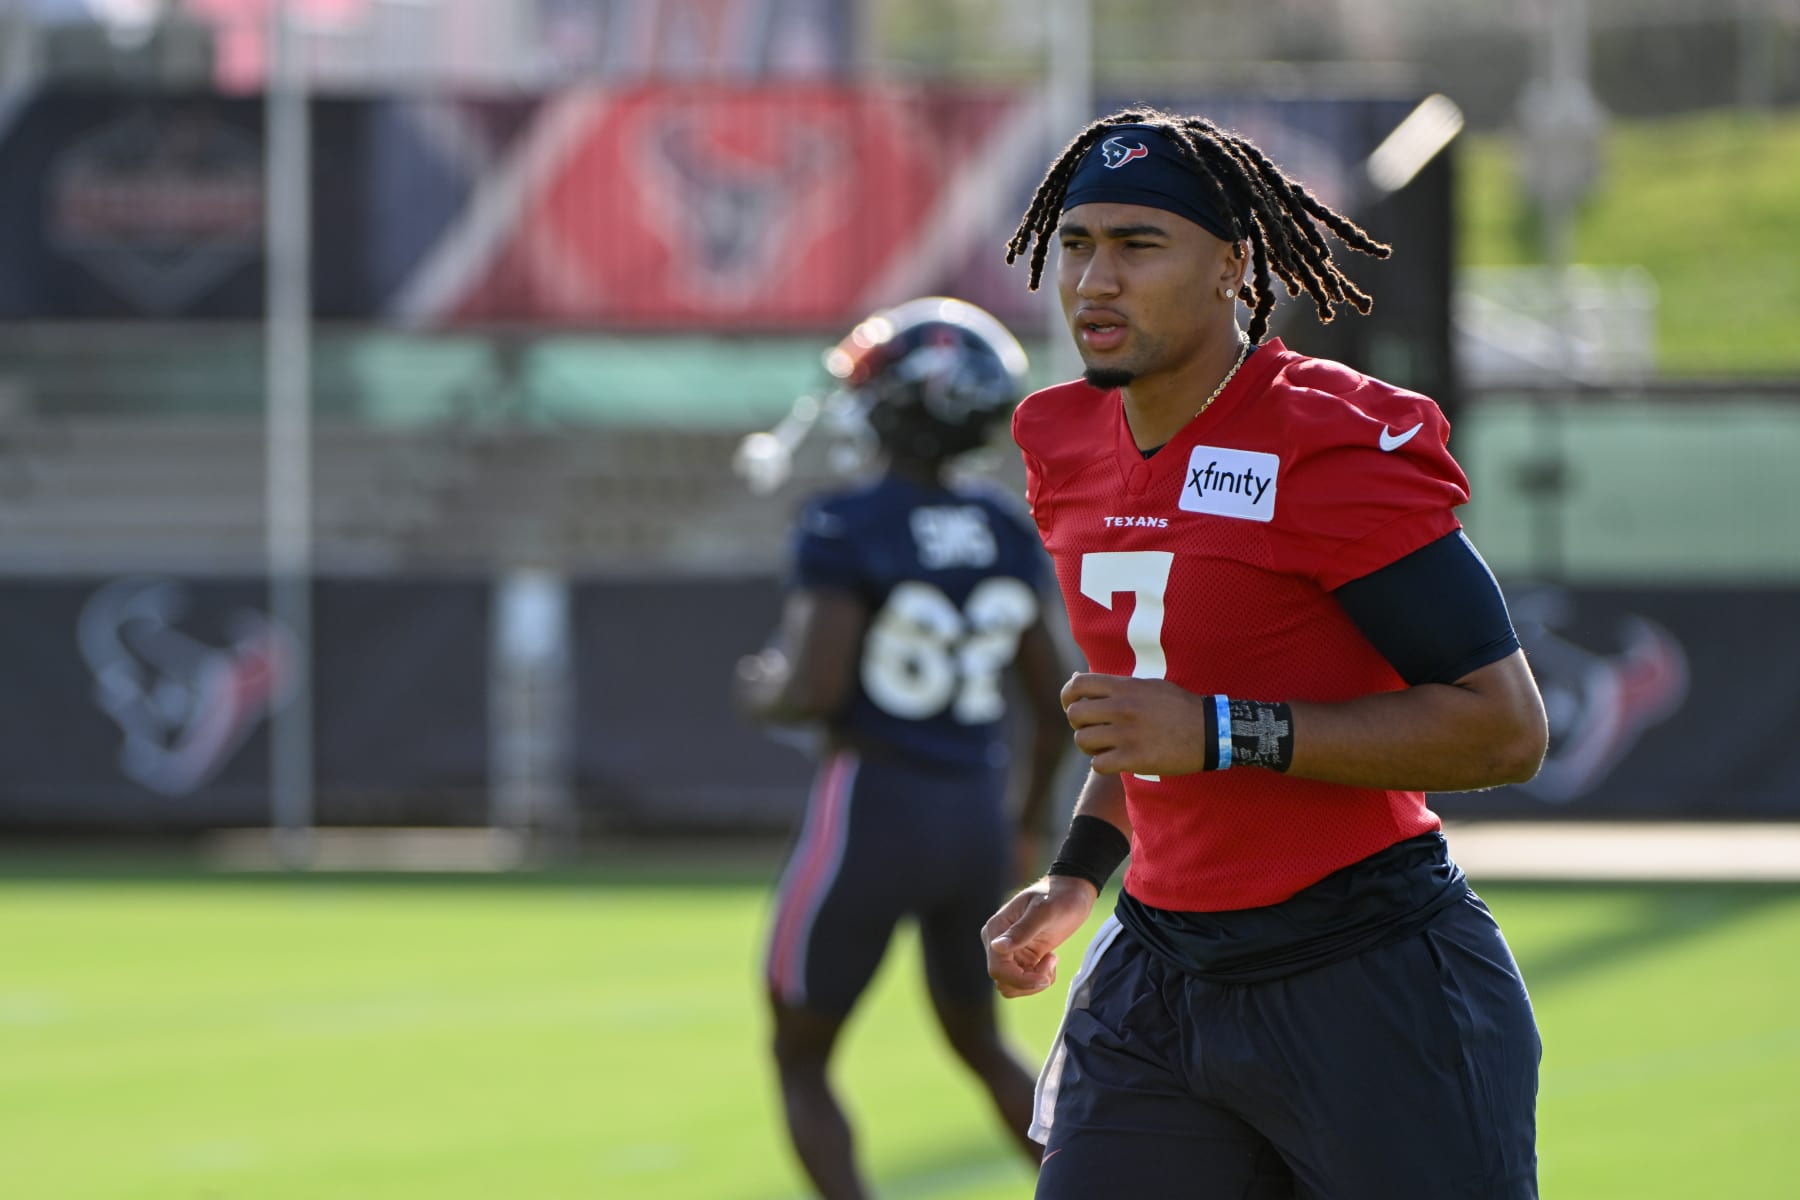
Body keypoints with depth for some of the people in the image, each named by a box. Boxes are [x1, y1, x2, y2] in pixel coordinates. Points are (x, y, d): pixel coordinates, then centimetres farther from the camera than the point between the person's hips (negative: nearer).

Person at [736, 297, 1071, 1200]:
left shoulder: (848, 531, -14)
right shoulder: (1007, 536, 6)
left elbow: (816, 689, -22)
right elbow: (1053, 706, 12)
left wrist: (762, 689, 1)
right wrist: (1027, 827, 26)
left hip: (872, 811, -6)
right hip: (977, 812, 6)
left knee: (800, 1059, 9)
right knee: (979, 1042, 25)